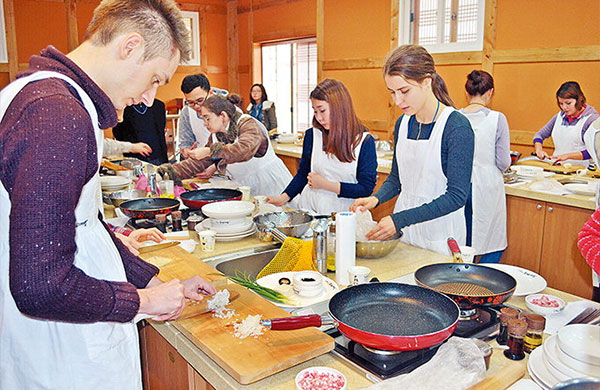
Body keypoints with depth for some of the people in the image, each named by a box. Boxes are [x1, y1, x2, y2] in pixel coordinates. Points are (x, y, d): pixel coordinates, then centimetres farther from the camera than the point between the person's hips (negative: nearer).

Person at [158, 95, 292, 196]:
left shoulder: (248, 124, -15)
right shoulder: (215, 137, 6)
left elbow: (245, 149, -35)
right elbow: (197, 163, 4)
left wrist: (209, 151, -35)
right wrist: (166, 172, -7)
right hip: (249, 194, 6)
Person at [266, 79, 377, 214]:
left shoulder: (365, 141, -3)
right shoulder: (312, 135, 6)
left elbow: (366, 188, -5)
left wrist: (325, 184, -8)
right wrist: (284, 197, 4)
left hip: (343, 213, -2)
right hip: (309, 209, 2)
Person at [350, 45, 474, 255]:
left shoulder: (457, 127, -17)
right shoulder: (403, 123, 3)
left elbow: (456, 196, -19)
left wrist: (400, 219, -25)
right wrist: (377, 198, -6)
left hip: (440, 236, -5)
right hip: (403, 229, 6)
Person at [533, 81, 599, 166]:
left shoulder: (591, 118, -3)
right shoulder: (560, 116, 14)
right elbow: (540, 135, 19)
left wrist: (567, 156, -19)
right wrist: (539, 149, -1)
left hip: (580, 169, -5)